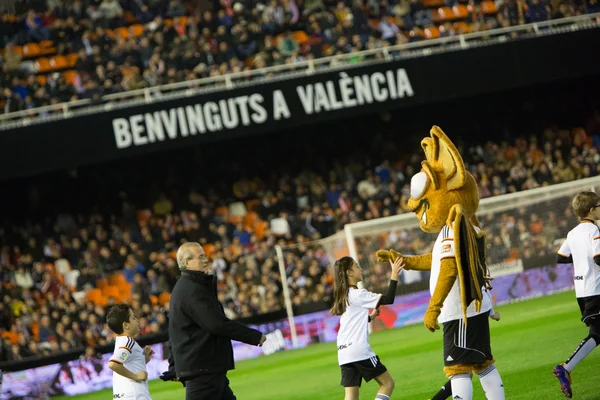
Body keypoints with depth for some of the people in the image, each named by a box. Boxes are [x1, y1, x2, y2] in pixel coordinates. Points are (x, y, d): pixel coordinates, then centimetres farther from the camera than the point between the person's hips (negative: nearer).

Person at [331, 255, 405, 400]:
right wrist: (394, 276, -10)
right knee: (387, 383, 4)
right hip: (359, 351, -8)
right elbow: (389, 299, -12)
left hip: (344, 354, 8)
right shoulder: (358, 294, -8)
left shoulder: (343, 296, 17)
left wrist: (370, 317, 23)